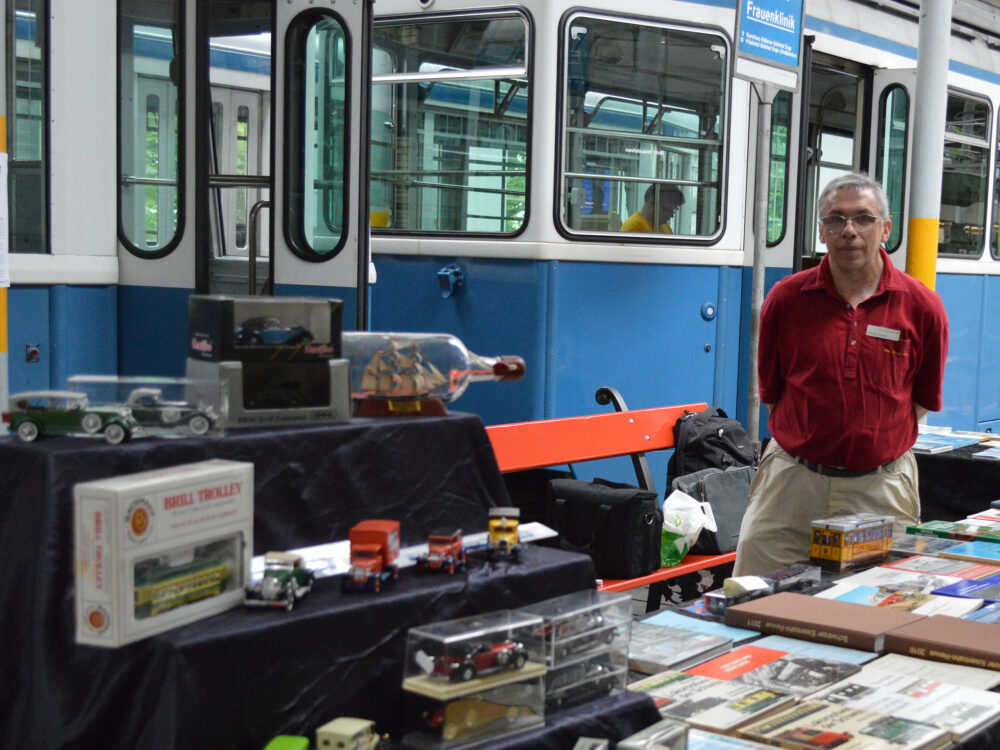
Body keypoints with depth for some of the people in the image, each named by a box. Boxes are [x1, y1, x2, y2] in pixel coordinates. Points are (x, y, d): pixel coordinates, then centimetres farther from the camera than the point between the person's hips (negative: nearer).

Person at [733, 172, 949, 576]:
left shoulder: (922, 306, -1)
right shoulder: (786, 298, 0)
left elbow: (924, 399, 12)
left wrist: (877, 439, 10)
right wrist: (805, 438, 11)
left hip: (881, 486, 0)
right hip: (792, 479, 1)